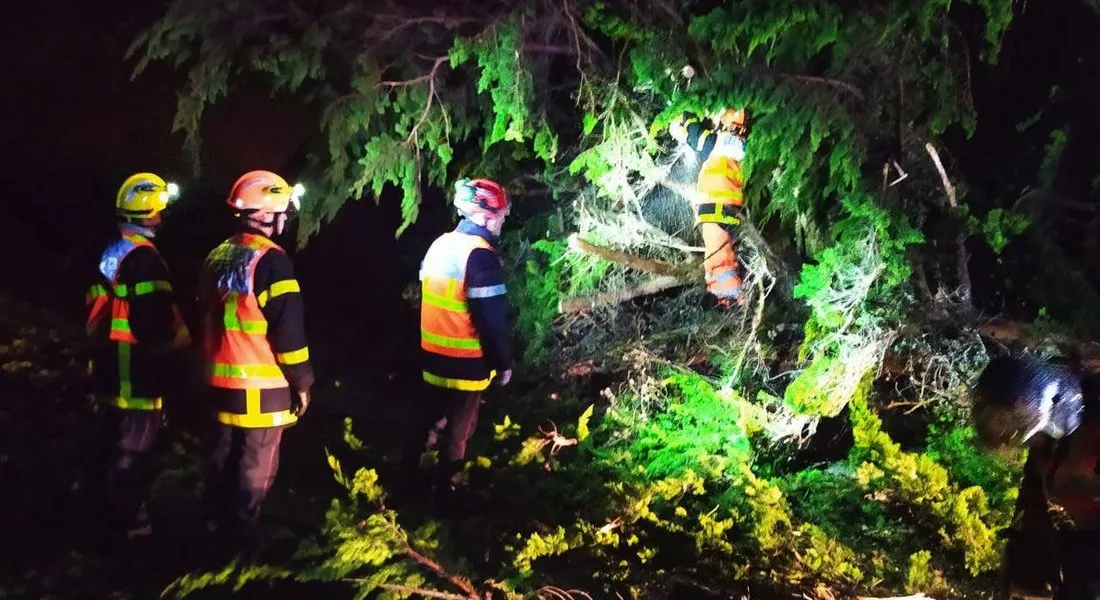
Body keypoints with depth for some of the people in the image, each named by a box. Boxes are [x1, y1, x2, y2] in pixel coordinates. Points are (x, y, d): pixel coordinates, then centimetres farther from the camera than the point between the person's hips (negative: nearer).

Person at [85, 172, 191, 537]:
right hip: (138, 373, -10)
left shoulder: (111, 253, 11)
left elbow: (97, 311, 18)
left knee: (123, 443, 20)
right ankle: (127, 521, 10)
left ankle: (122, 511, 32)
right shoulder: (144, 257, -19)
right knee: (134, 448, 1)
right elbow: (157, 322, -25)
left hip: (113, 368, 10)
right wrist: (182, 340, -6)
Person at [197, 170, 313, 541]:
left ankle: (220, 526, 31)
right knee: (255, 468, 1)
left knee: (225, 456, 20)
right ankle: (242, 535, 7)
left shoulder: (217, 257, 10)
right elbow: (288, 329, -18)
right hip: (261, 385, -8)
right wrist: (301, 380, -9)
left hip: (222, 380, 8)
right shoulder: (270, 260, -16)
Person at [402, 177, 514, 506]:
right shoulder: (480, 255, -22)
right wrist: (503, 363, -10)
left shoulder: (440, 245, 5)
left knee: (429, 415, 23)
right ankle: (443, 488, 17)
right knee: (458, 429, 7)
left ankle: (408, 471, 35)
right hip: (467, 362, -8)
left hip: (434, 355, 8)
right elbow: (493, 318, -21)